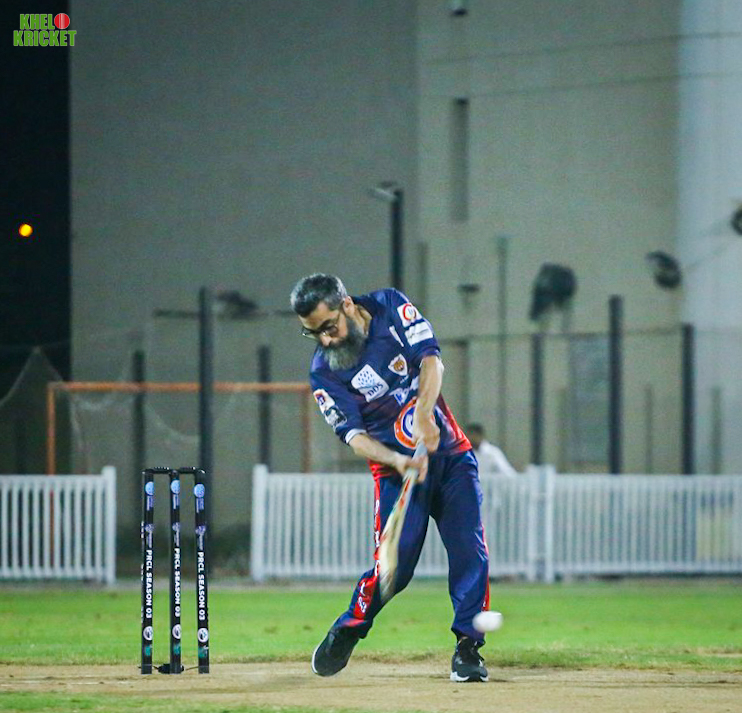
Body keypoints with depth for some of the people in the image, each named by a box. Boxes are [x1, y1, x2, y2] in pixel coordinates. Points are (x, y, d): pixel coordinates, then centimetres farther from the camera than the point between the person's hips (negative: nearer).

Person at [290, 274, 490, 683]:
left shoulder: (390, 308, -5)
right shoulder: (324, 372, -9)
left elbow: (431, 361, -15)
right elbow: (354, 435, -14)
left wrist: (423, 415, -32)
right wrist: (398, 461, -33)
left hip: (451, 454, 2)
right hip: (395, 466, -2)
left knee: (469, 550, -10)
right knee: (396, 564, -13)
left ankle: (467, 648, -1)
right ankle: (347, 632, 11)